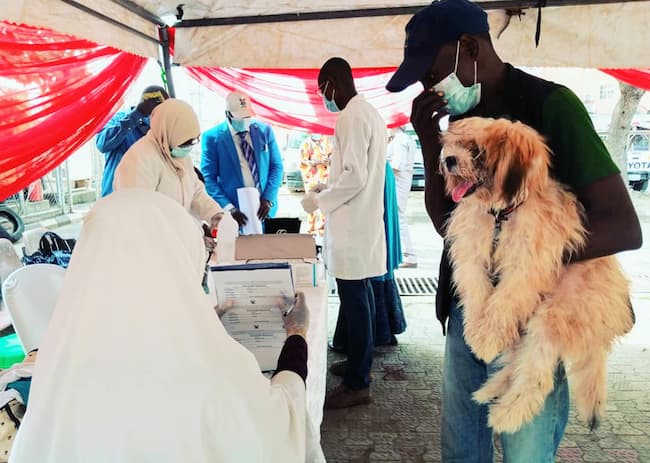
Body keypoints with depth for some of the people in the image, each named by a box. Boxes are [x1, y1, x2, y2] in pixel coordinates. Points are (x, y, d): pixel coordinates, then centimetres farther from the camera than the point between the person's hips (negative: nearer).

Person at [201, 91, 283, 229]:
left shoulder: (265, 130, 3)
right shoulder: (212, 137, -6)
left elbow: (277, 167, 5)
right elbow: (208, 178, -7)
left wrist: (268, 199, -9)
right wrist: (228, 208, -19)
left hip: (264, 208, 3)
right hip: (236, 210, -3)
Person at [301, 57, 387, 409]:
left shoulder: (351, 117, -15)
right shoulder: (371, 113, 16)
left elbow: (354, 176, -21)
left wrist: (319, 201, -10)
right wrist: (328, 188, 19)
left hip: (352, 227, -10)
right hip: (365, 222, 10)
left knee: (354, 301, -4)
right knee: (360, 298, 17)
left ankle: (358, 384, 6)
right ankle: (359, 363, 31)